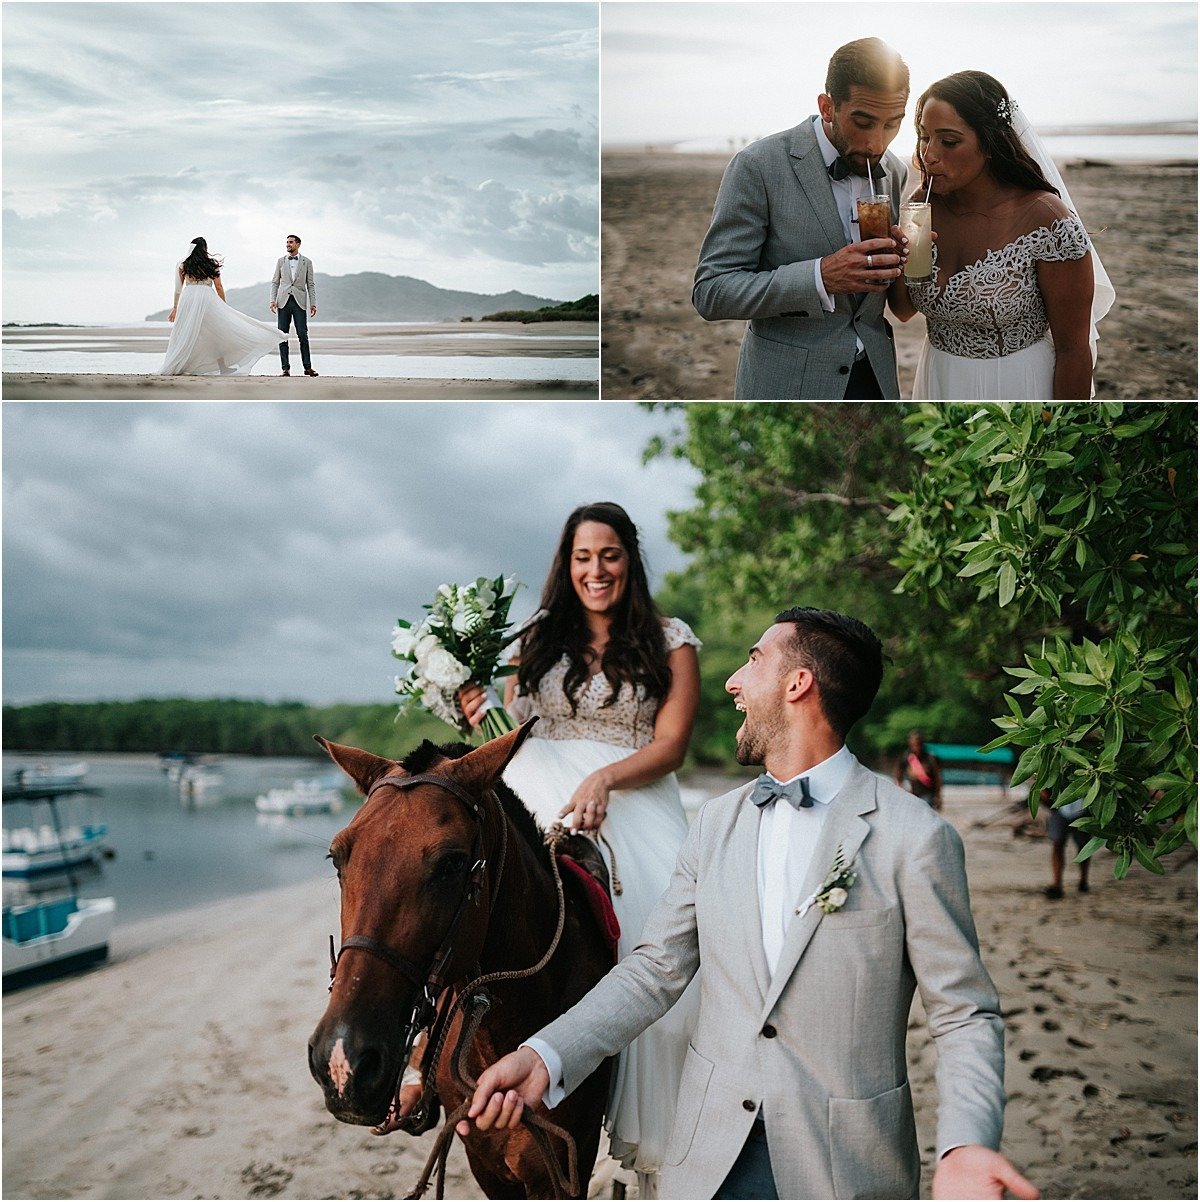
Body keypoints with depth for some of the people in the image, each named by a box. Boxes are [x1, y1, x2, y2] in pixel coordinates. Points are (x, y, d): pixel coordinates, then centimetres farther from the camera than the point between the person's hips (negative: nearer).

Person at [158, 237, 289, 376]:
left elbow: (178, 289, 8)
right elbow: (219, 287, 7)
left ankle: (175, 368, -2)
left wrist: (175, 308, 13)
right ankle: (223, 367, 5)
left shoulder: (182, 265, 9)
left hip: (187, 299, 1)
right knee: (217, 333, 8)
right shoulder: (212, 264, 6)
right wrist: (223, 306, 15)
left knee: (185, 336, 4)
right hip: (206, 298, -1)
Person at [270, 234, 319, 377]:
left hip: (300, 301, -2)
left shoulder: (306, 262, 7)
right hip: (284, 301, 2)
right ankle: (285, 368, 2)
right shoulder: (281, 261, 11)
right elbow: (275, 282, 11)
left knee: (303, 335, -6)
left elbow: (311, 284, 7)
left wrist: (313, 303, 0)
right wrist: (273, 300, -1)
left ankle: (307, 367, 0)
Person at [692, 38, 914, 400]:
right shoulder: (758, 166, -13)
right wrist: (819, 278, -28)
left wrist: (897, 256, -9)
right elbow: (710, 293, -16)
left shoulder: (895, 173, 4)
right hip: (787, 384, -5)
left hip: (875, 378, 5)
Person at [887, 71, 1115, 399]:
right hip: (939, 385, 5)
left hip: (1021, 395, -5)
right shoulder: (923, 205, -8)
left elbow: (1073, 350, -19)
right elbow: (903, 310, 3)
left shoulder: (1048, 223, -24)